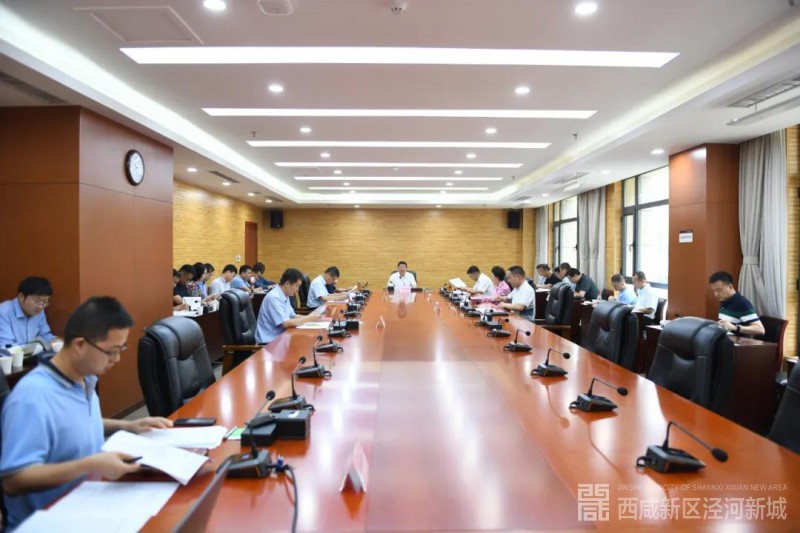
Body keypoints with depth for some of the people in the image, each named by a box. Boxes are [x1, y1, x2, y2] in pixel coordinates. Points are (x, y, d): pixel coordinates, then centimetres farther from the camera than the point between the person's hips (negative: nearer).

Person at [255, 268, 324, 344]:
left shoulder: (285, 296, 7)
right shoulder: (274, 297, -20)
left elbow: (291, 317, 14)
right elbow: (285, 323, -24)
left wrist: (308, 317, -2)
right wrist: (309, 319, -17)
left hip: (279, 337, 8)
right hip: (269, 341, -8)